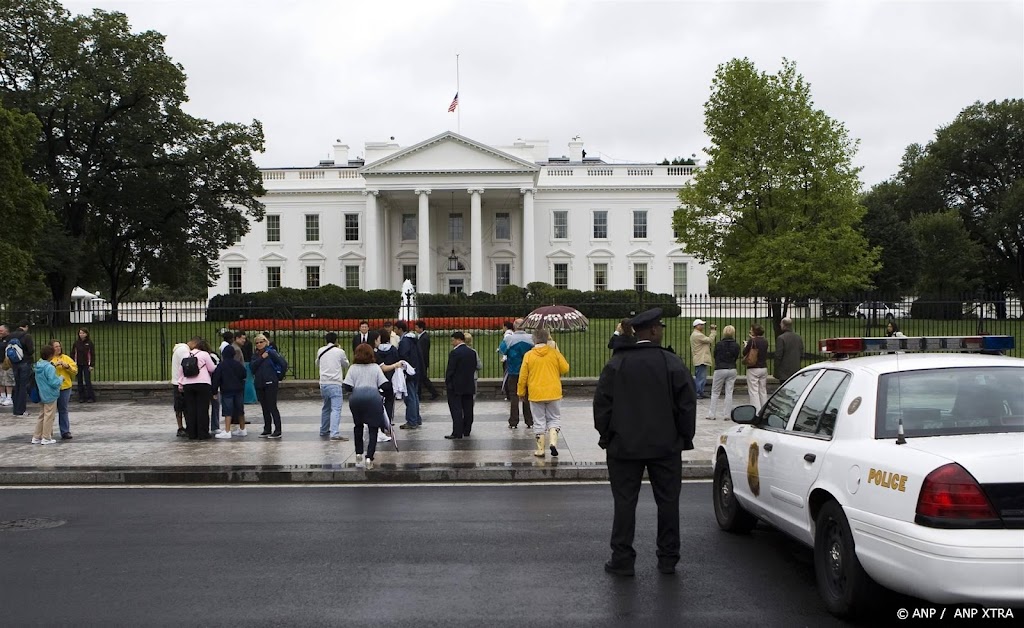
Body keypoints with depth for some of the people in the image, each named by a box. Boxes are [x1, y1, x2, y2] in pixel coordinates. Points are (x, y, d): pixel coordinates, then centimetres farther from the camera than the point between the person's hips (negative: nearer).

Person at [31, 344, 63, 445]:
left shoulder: (37, 366, 5)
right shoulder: (50, 368, -21)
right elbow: (54, 382, -23)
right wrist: (61, 379, -3)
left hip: (41, 395, 8)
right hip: (50, 396, -8)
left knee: (41, 416, 16)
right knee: (49, 417, 2)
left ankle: (36, 437, 19)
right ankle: (46, 438, 7)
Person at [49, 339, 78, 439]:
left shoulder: (66, 358, 10)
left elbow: (75, 370, 6)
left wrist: (67, 366, -10)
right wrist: (54, 365, -22)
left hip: (64, 387, 2)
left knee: (63, 410, 6)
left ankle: (65, 432, 9)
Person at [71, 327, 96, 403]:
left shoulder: (89, 343, -3)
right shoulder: (76, 343, 4)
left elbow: (92, 354, -2)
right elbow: (73, 354, 8)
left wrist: (92, 365, -8)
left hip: (86, 365, -3)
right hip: (78, 365, 3)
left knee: (87, 381, -6)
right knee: (80, 382, 7)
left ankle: (91, 397, -1)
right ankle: (81, 397, 13)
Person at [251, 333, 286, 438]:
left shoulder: (271, 352, -7)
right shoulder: (255, 354, 11)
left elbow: (284, 363, -13)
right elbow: (253, 366, -6)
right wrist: (261, 358, -14)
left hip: (270, 383, -6)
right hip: (259, 384, 6)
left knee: (272, 407, -5)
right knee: (265, 408, 12)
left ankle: (278, 431, -2)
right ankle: (267, 430, 19)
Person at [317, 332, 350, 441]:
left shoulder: (320, 351, 7)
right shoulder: (340, 351, -4)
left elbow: (317, 365, 22)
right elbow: (346, 365, 12)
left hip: (323, 383, 5)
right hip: (335, 383, -5)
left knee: (326, 407, 22)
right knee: (336, 409, -10)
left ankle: (324, 431, 33)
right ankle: (335, 434, -21)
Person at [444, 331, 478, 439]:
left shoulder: (454, 353, -15)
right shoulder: (472, 353, 6)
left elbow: (450, 370, -14)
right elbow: (474, 368, 10)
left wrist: (447, 383, -5)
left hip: (456, 387, -6)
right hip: (469, 386, 6)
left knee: (456, 410, -5)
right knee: (468, 409, 11)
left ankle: (457, 433, -9)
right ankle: (467, 430, 17)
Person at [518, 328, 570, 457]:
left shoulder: (528, 355, -5)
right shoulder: (554, 353, -5)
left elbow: (523, 377, -1)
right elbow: (565, 369, 3)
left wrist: (521, 392, 13)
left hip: (536, 394, 0)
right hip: (553, 393, 0)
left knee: (539, 421, 8)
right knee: (554, 419, 13)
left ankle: (540, 449, 10)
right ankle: (553, 442, -7)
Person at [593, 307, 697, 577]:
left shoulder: (616, 363, -4)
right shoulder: (672, 363, -5)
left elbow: (602, 403, -2)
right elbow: (687, 404, -4)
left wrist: (606, 435, 9)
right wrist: (685, 438, 7)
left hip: (624, 445, 0)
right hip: (666, 446, 0)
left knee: (625, 502, 5)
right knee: (668, 501, 10)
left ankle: (622, 560, 8)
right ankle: (668, 559, 16)